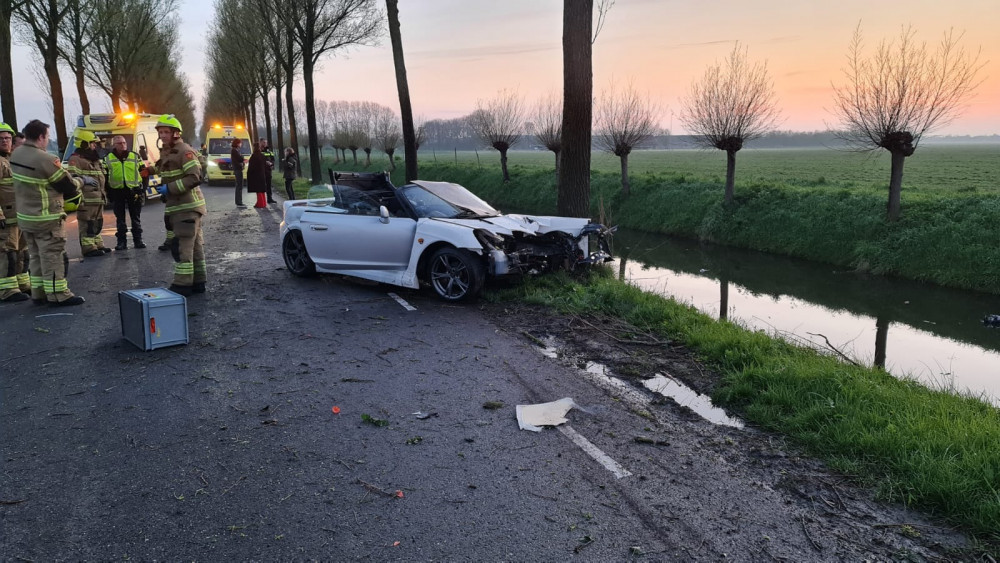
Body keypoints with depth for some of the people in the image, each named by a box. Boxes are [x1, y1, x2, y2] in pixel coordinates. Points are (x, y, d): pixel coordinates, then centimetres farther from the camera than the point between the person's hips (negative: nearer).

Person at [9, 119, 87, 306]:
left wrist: (62, 170, 10)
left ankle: (38, 293, 24)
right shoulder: (46, 160, -23)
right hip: (47, 219, -8)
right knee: (53, 256, 0)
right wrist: (83, 181, 5)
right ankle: (58, 295, 5)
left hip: (25, 217, 8)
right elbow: (69, 187, -14)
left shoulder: (16, 154, 2)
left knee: (36, 256, 17)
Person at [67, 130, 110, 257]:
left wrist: (103, 195, 28)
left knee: (97, 223, 16)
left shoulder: (95, 159, 23)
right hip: (86, 199, -10)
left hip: (98, 198, 10)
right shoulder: (76, 159, -9)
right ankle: (88, 248, -7)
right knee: (87, 224, -8)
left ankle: (98, 245, 25)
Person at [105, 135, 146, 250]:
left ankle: (138, 240, 12)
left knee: (135, 217, 5)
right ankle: (121, 242, 9)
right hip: (117, 191, 0)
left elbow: (143, 171, 9)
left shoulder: (135, 157, 7)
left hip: (133, 190, 0)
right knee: (120, 219, 4)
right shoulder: (108, 159, 6)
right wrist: (108, 192, 2)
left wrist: (143, 188, 1)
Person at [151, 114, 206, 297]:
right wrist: (161, 188, 11)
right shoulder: (165, 153, 18)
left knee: (182, 246, -11)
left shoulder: (184, 151, -12)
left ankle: (182, 285, -9)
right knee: (194, 245, 13)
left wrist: (169, 188, -20)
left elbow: (194, 177, -22)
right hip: (177, 207, 10)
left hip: (187, 207, -10)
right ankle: (198, 282, 19)